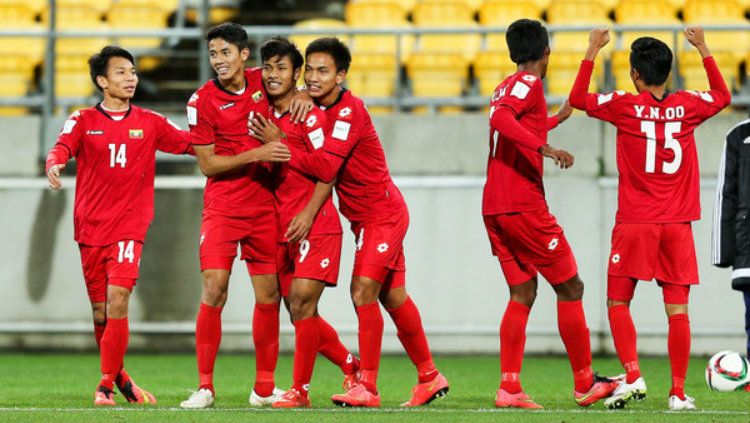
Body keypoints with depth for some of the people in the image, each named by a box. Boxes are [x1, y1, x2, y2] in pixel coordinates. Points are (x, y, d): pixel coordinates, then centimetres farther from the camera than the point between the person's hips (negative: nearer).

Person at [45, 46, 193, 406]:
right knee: (100, 312, 6)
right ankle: (118, 375, 26)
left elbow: (193, 144, 9)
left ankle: (107, 385, -11)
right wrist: (54, 165, -37)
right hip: (90, 227, 1)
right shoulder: (83, 120, 4)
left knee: (117, 300, -17)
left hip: (130, 226, -1)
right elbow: (62, 147, -13)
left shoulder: (150, 123, 8)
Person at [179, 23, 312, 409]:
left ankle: (264, 388, 15)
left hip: (265, 207, 4)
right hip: (222, 209, -3)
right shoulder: (203, 101, -8)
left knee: (269, 295, 5)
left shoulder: (261, 82, 2)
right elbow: (207, 164, -8)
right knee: (214, 290, -12)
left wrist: (301, 95, -2)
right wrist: (257, 154, -19)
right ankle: (205, 387, -5)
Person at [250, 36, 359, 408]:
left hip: (314, 224, -7)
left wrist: (308, 214, -18)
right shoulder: (267, 115, 12)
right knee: (299, 310, 7)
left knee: (302, 301, -13)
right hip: (282, 227, 7)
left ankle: (300, 390, -7)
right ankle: (351, 365, 25)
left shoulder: (309, 115, -8)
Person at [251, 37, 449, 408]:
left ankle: (367, 387, -14)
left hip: (382, 215, -9)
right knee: (392, 297, 13)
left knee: (363, 291, -15)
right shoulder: (319, 107, 4)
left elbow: (325, 167, -29)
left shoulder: (349, 110, -22)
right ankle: (429, 377, 23)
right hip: (367, 217, 9)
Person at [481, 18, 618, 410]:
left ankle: (508, 388, -2)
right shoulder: (529, 83, -8)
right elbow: (501, 119, -28)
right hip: (524, 206, -9)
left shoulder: (507, 86, 19)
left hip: (494, 209, 9)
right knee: (570, 288, 1)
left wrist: (559, 118, 54)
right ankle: (584, 384, 4)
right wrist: (546, 149, -34)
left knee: (522, 295, 8)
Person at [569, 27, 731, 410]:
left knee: (618, 303, 8)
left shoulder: (625, 106, -6)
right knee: (677, 310, 1)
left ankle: (632, 375, -8)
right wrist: (703, 49, 30)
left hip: (635, 224, -2)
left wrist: (592, 51, 14)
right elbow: (722, 96, 24)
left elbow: (578, 98, 9)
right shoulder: (687, 106, 2)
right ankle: (678, 392, -1)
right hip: (678, 225, 2)